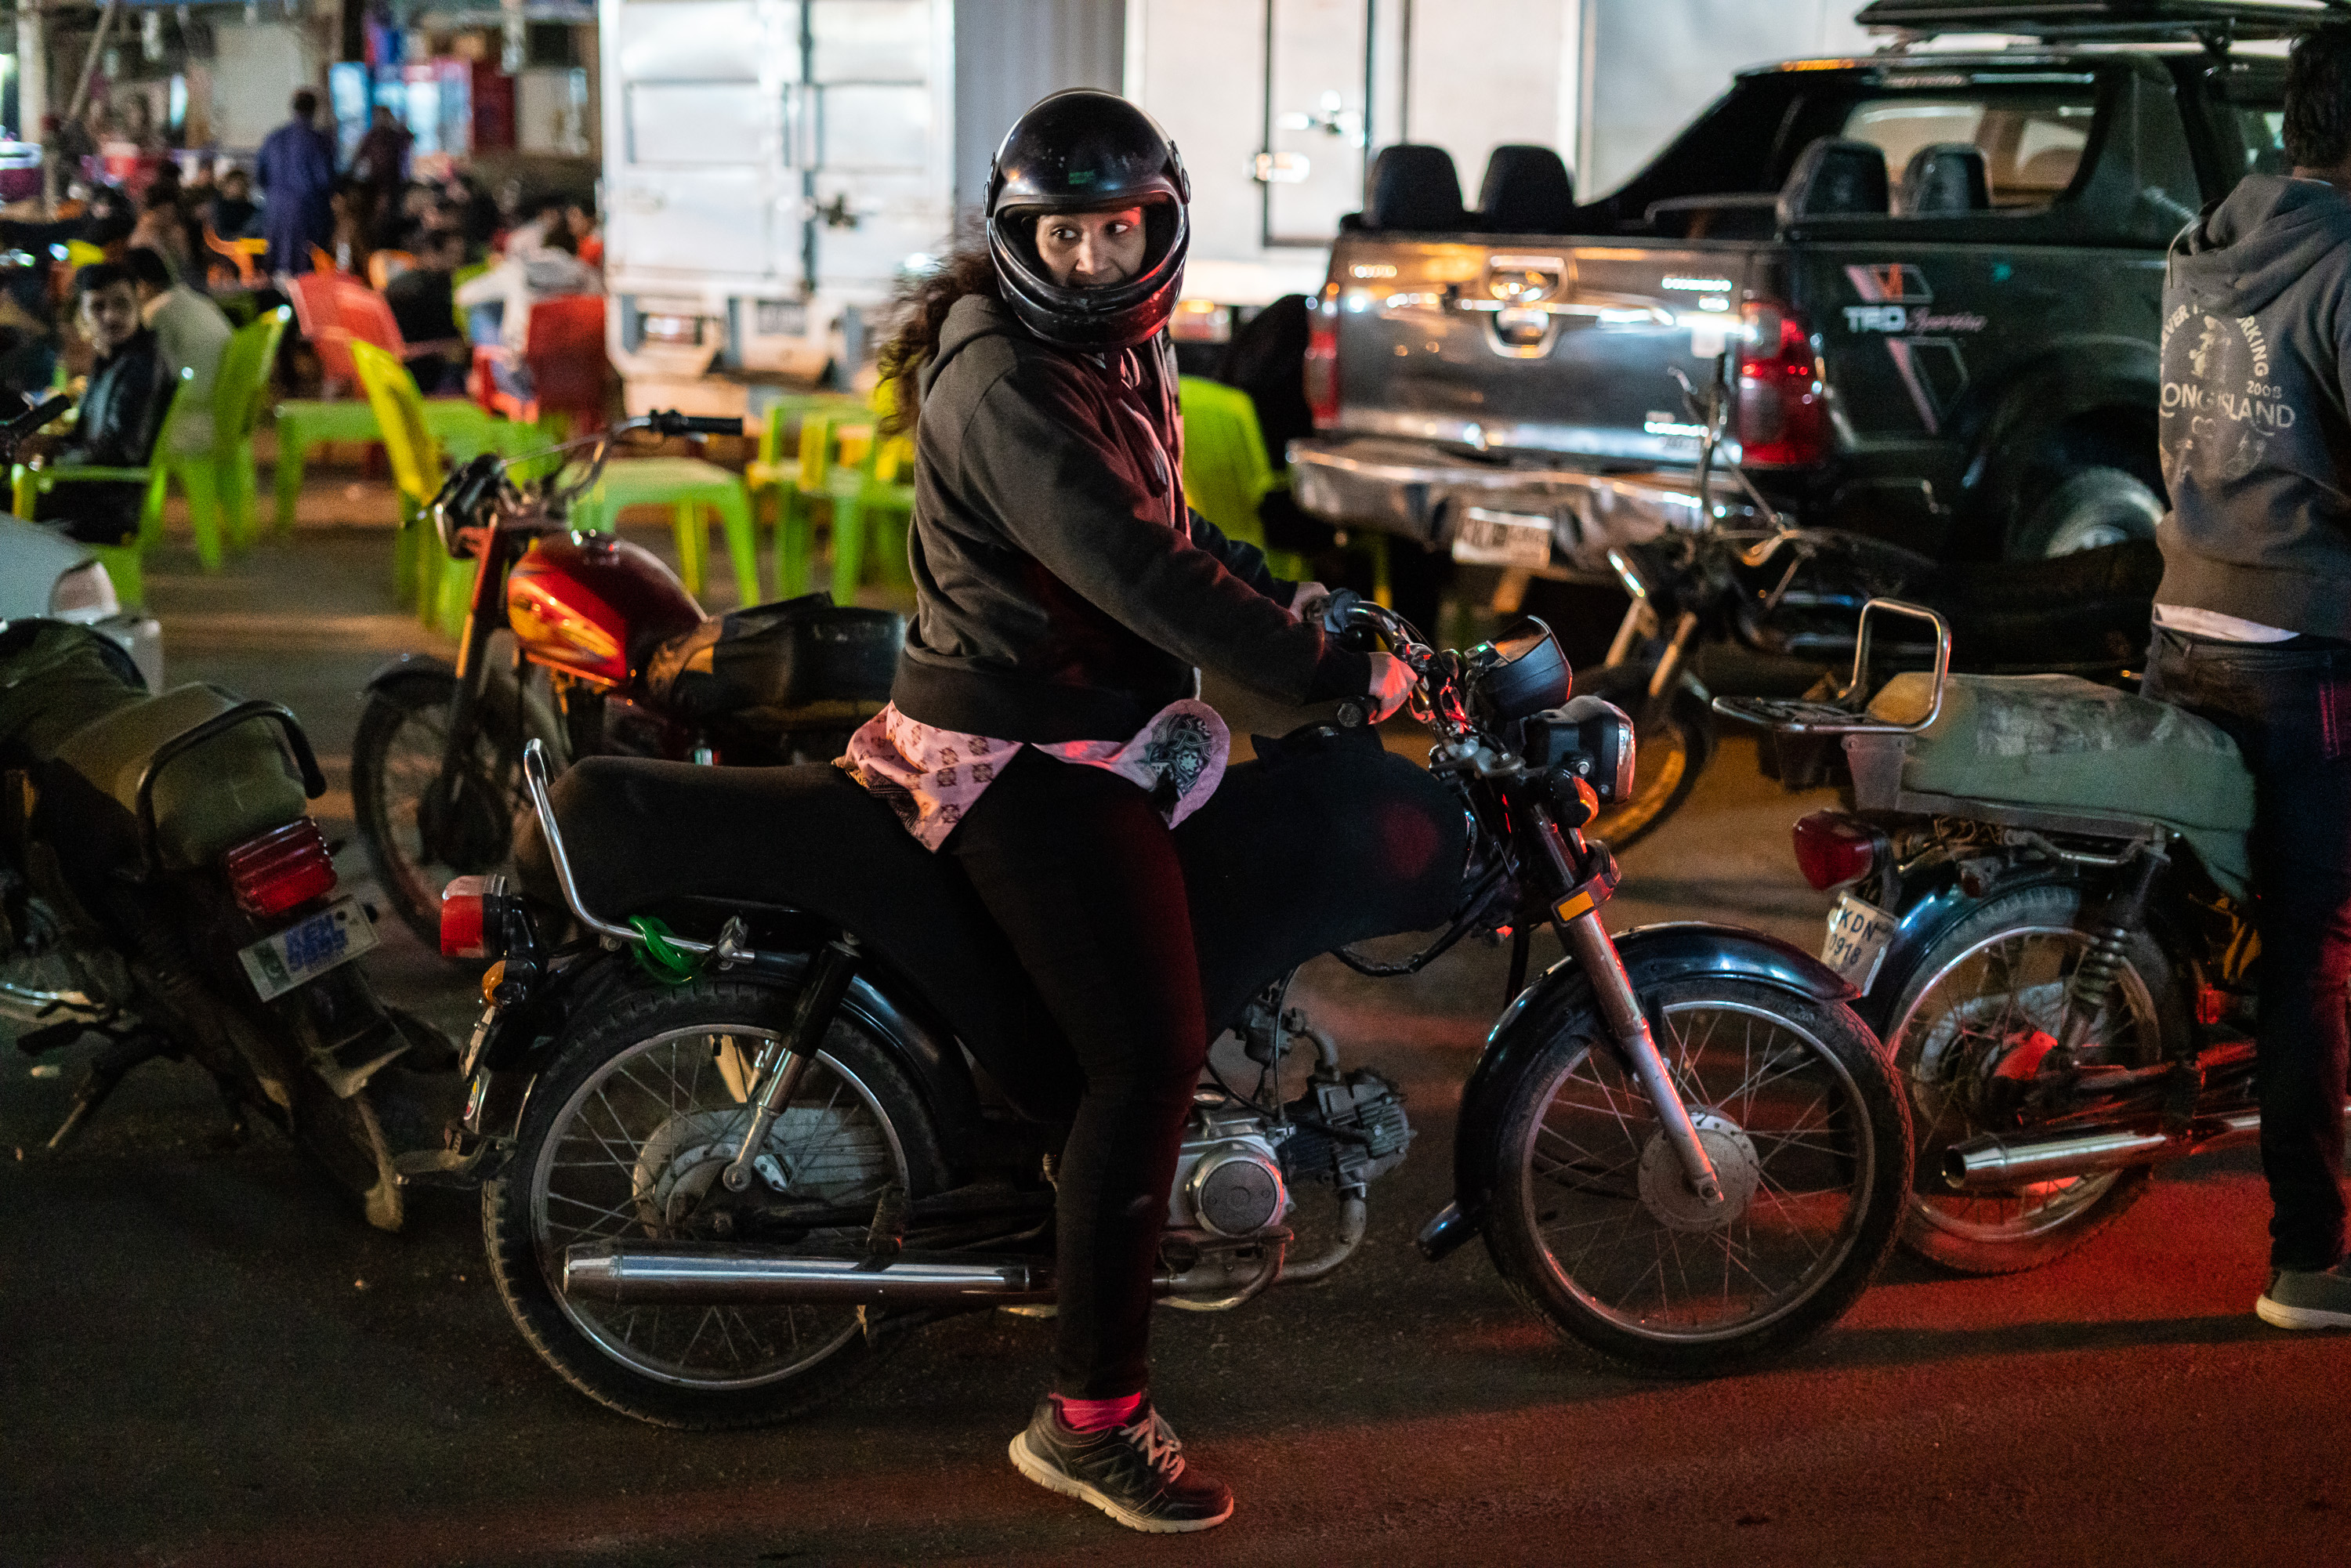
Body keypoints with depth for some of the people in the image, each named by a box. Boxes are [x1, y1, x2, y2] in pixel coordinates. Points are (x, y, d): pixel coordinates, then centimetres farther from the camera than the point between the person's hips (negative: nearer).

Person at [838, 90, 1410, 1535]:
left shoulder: (1118, 354, 12)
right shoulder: (999, 379, -20)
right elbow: (1133, 569, -29)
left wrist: (1302, 601, 18)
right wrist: (1334, 673, -27)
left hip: (1103, 733, 10)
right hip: (1023, 755, -10)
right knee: (1154, 1056, -14)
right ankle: (1091, 1417, -6)